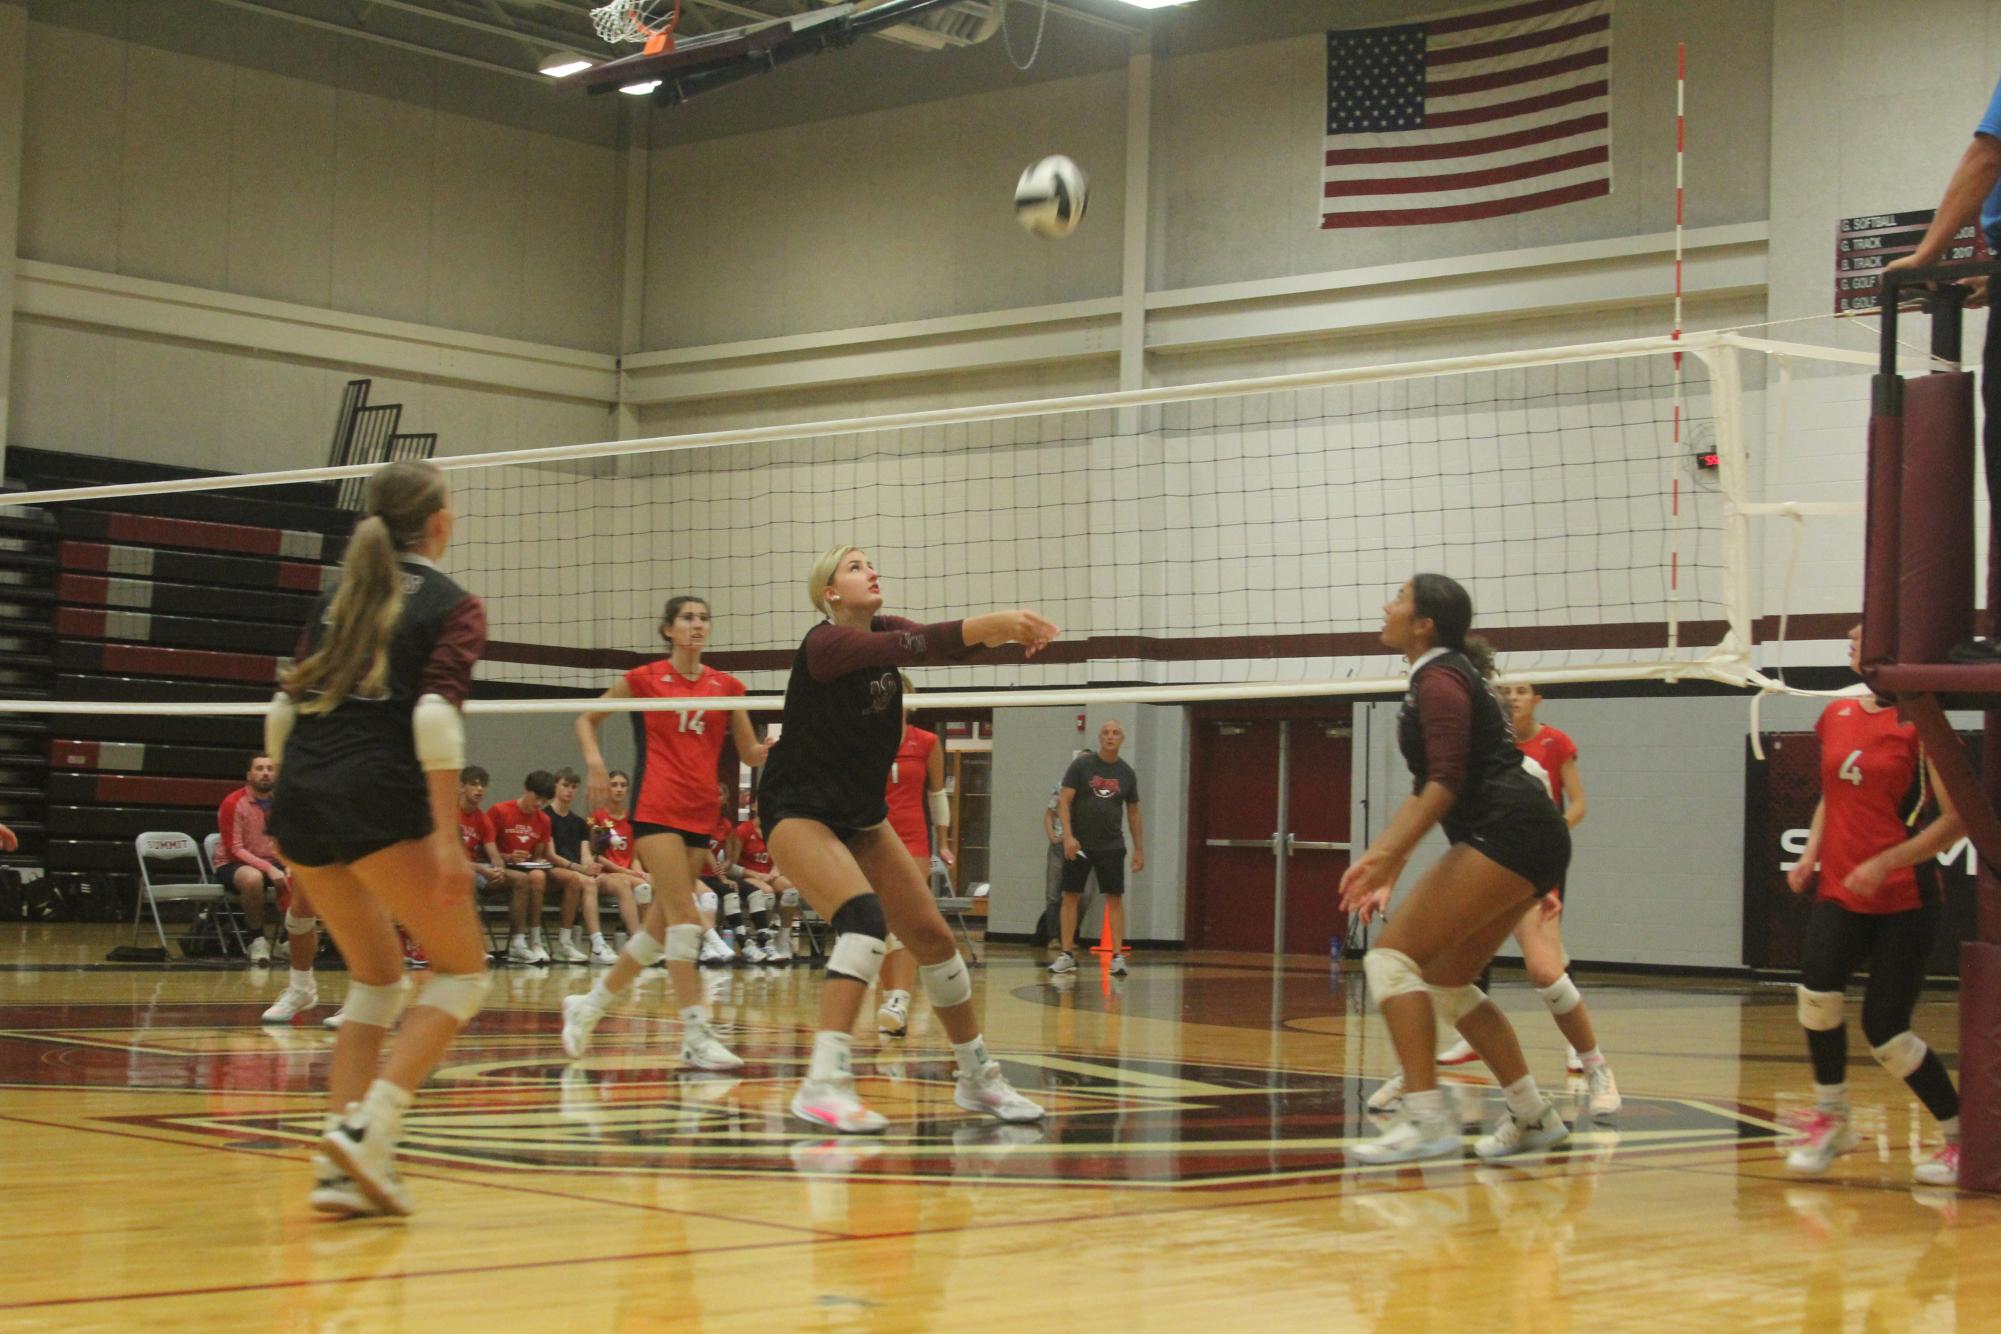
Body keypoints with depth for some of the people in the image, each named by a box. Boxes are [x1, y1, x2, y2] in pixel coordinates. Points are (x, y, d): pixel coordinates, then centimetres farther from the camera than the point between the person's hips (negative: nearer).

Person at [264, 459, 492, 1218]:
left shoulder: (336, 598, 20)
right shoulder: (451, 605, 2)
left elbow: (283, 710, 18)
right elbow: (436, 715, -12)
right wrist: (447, 837, -16)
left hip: (299, 796, 7)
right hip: (378, 798, -6)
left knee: (376, 976, 19)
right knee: (462, 969, 7)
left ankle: (341, 1167, 8)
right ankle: (367, 1131, -11)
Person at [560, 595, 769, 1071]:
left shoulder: (726, 686, 11)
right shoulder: (644, 679, 2)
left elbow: (750, 753, 11)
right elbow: (587, 719, 12)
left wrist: (771, 749, -11)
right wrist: (594, 761, -5)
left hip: (701, 814, 5)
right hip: (656, 808, -5)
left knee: (660, 927, 7)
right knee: (685, 917, -15)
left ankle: (590, 1005, 24)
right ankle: (696, 1035, -15)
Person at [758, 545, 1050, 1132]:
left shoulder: (886, 630, 3)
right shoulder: (824, 643, -20)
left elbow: (939, 643, -15)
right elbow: (914, 648, -36)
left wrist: (1006, 629, -35)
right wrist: (984, 625, -48)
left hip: (862, 815, 8)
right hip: (798, 811, -8)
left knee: (934, 936, 5)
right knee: (864, 918, -30)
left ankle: (978, 1078, 19)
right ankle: (822, 1085, -32)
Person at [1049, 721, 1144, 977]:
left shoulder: (1126, 773, 6)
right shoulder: (1081, 764, -2)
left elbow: (1133, 812, 13)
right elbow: (1064, 801, -5)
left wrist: (1139, 849, 10)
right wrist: (1068, 835, -17)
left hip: (1111, 846, 2)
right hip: (1079, 845, -2)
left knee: (1115, 898, -3)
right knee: (1070, 896, 2)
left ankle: (1118, 956, -1)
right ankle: (1067, 954, 9)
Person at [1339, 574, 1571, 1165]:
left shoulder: (1437, 679, -9)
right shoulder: (1445, 675, 21)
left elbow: (1446, 781, -20)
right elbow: (1432, 784, 26)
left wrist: (1387, 855, -27)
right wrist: (1387, 858, 22)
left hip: (1508, 835, -10)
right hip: (1525, 841, 10)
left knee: (1392, 955, -13)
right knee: (1443, 978, 15)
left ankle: (1426, 1118, -20)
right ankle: (1534, 1115, 18)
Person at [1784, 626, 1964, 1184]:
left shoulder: (1919, 723, -8)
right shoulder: (1836, 715, 10)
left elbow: (1956, 817, -13)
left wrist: (1884, 864, -20)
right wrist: (1811, 854, 8)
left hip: (1904, 898, -4)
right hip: (1840, 890, 4)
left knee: (1885, 1031, -4)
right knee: (1817, 986, -23)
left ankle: (1964, 1137, 16)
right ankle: (1830, 1118, -6)